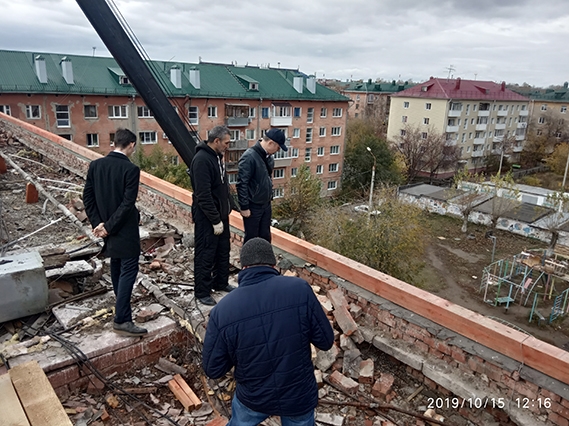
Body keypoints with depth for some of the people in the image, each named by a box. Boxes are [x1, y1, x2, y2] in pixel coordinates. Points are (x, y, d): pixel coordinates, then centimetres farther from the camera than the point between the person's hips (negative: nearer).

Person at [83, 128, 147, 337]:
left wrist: (98, 222, 0)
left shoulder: (95, 165, 1)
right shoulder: (131, 169, -17)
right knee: (128, 269, -4)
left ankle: (122, 308, 38)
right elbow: (128, 203, -21)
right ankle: (122, 320, -4)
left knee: (116, 268, 20)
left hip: (108, 226, 8)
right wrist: (109, 227, -15)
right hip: (124, 229, -7)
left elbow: (87, 196, 2)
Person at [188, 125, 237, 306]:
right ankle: (202, 291, 16)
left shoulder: (217, 156, 8)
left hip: (220, 213, 9)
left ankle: (221, 282, 35)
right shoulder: (202, 160, -22)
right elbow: (203, 195, -25)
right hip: (207, 217, -9)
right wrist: (215, 220, -22)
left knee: (223, 250, 19)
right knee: (205, 255, 2)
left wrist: (225, 211, 12)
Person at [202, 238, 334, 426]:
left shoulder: (223, 310, -20)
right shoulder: (300, 289, -22)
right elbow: (325, 341, -13)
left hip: (253, 397, 0)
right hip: (300, 396, 0)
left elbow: (213, 369, -10)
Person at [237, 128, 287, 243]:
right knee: (251, 239, 7)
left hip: (266, 205, 7)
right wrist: (244, 207, -19)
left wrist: (270, 198, 15)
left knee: (266, 237, 17)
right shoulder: (249, 157, -21)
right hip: (253, 207, -7)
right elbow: (241, 184, -21)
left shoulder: (269, 156, 4)